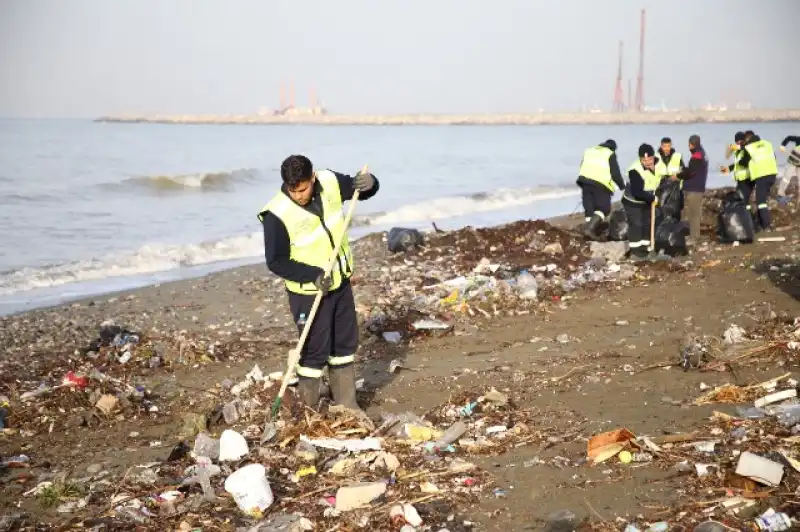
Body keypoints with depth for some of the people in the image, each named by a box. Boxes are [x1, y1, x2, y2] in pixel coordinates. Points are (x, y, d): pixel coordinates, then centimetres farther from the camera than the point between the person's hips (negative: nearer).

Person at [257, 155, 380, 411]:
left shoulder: (331, 183, -12)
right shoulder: (277, 214, -26)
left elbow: (362, 190, 6)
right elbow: (276, 262, -19)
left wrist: (368, 182, -19)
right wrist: (313, 275, -29)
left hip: (340, 283, 6)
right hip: (309, 293, -6)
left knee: (346, 344, 16)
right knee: (315, 352, 0)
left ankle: (346, 404, 31)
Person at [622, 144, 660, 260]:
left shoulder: (658, 163, -11)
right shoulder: (635, 171, -33)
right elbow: (637, 193, -35)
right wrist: (653, 199, -25)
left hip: (647, 201, 7)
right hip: (633, 202, -7)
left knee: (647, 225, 12)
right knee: (636, 225, -9)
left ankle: (644, 249, 23)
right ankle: (635, 251, -2)